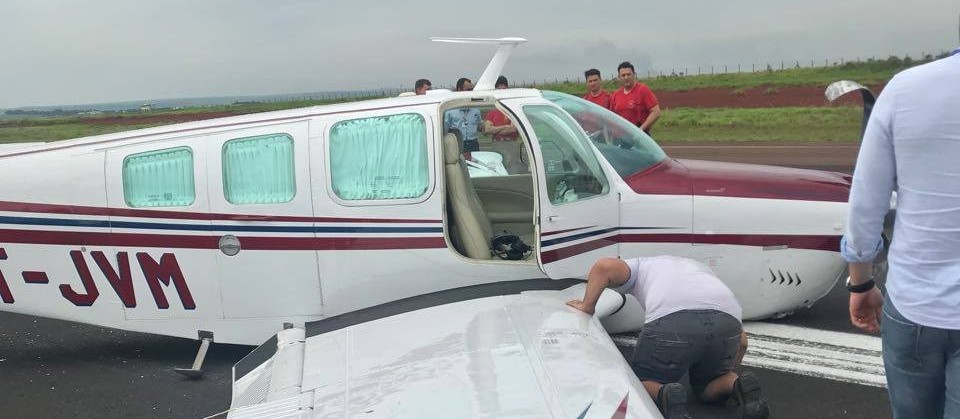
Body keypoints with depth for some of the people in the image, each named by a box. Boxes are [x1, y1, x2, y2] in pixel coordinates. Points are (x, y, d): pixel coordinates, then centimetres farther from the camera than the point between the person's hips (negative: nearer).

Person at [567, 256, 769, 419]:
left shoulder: (641, 265, 33)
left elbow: (604, 266, 8)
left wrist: (587, 306, 20)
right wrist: (726, 374, 49)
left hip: (671, 321, -4)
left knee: (640, 384, 20)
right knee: (707, 387, 30)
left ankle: (666, 396, -12)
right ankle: (739, 385, -1)